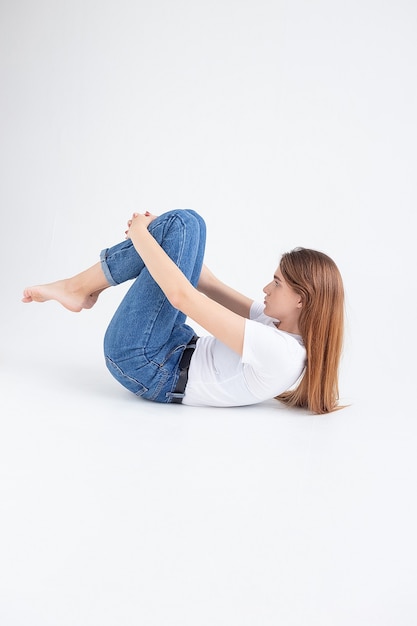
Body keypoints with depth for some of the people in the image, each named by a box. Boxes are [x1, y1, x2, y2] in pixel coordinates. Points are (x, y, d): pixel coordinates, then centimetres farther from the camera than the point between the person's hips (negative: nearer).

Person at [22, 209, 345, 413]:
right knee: (184, 226, 4)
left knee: (184, 222, -15)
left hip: (140, 362, -9)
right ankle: (87, 288, 7)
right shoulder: (286, 326, -1)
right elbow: (211, 287, 5)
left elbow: (182, 296, -27)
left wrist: (140, 234, -14)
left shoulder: (278, 351, -27)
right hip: (182, 353, 9)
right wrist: (157, 233, 2)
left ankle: (78, 287, 0)